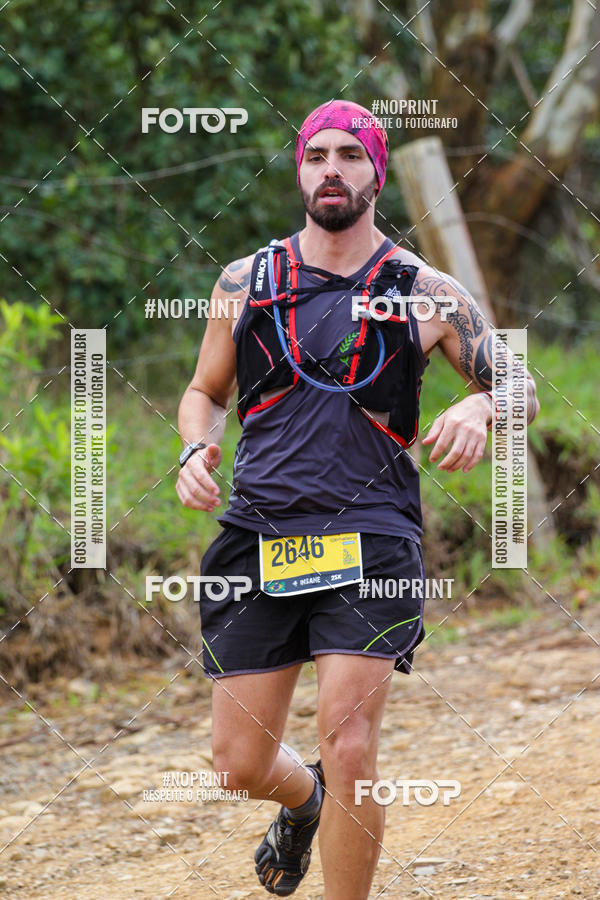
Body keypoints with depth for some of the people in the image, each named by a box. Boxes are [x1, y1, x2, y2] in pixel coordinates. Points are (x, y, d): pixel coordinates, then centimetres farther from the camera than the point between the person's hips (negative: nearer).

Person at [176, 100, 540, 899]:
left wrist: (478, 410, -11)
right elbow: (206, 392, 24)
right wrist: (196, 450, 2)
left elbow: (519, 388, 13)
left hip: (370, 541, -2)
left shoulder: (424, 293, 6)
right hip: (259, 535, 3)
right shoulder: (246, 283, 12)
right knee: (241, 763, 5)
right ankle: (303, 801, 41)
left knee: (348, 745, -18)